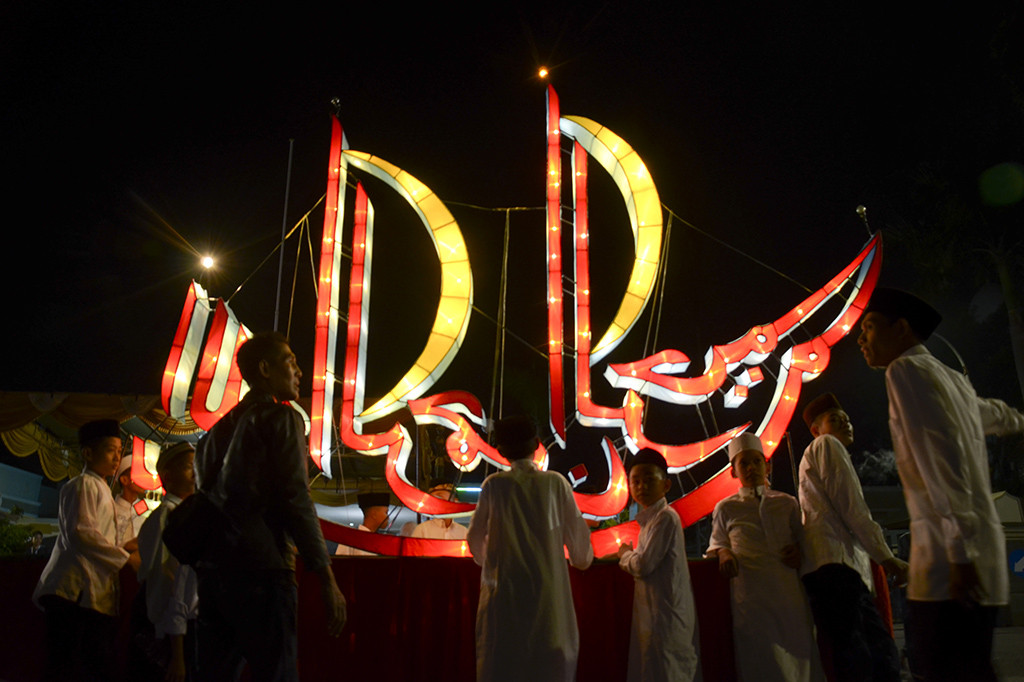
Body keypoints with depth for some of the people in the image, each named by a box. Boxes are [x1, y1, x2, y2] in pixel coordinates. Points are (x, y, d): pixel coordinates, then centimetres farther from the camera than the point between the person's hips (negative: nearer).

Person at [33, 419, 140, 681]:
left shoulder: (101, 490, 25)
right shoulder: (83, 484, -3)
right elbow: (80, 532, -16)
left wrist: (123, 547, 12)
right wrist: (125, 557, -11)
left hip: (97, 595, 9)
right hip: (77, 592, -9)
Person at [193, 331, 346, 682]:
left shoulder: (220, 428, 20)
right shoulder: (281, 417, -4)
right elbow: (295, 501, -12)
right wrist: (327, 578, -13)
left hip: (212, 570, 8)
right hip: (260, 570, -8)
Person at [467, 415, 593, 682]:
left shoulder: (494, 485, 0)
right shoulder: (556, 483, -2)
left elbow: (476, 537, 9)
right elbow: (577, 533, 4)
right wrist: (582, 558, 25)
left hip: (504, 589, 0)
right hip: (549, 588, 0)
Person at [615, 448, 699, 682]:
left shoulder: (665, 517, -15)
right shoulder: (652, 518, 14)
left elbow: (643, 566, -19)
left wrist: (624, 554, -2)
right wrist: (630, 556, 4)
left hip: (665, 616, -9)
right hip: (655, 613, 9)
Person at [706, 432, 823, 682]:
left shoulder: (787, 503, 15)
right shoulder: (726, 509, 11)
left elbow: (802, 538, 22)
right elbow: (716, 544, 17)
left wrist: (799, 552, 1)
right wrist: (723, 553, -5)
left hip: (789, 593, 2)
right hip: (750, 594, -2)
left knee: (799, 657, -2)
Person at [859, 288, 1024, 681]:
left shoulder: (906, 369, -4)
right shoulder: (954, 380, 21)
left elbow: (942, 457, -15)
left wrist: (959, 551, -21)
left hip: (950, 549, -9)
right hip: (976, 545, 9)